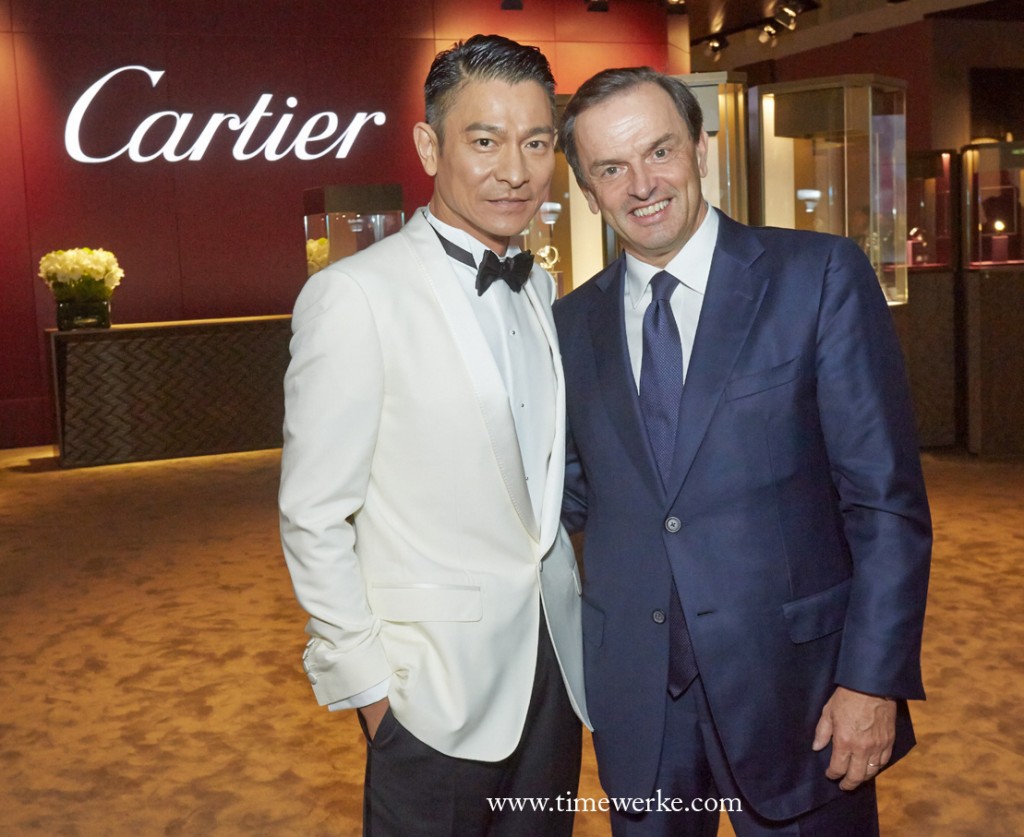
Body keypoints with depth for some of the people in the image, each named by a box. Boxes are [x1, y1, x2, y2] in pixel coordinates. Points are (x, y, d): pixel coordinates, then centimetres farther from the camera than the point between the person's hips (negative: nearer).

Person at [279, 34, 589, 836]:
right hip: (436, 682, -6)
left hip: (552, 655, 6)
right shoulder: (355, 296, -15)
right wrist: (365, 682, -10)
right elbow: (314, 519, -12)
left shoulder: (539, 289, 7)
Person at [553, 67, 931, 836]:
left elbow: (887, 496, -9)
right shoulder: (574, 323, 5)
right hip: (634, 690, 3)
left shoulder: (821, 276, -7)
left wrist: (875, 680, -12)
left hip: (792, 681, -3)